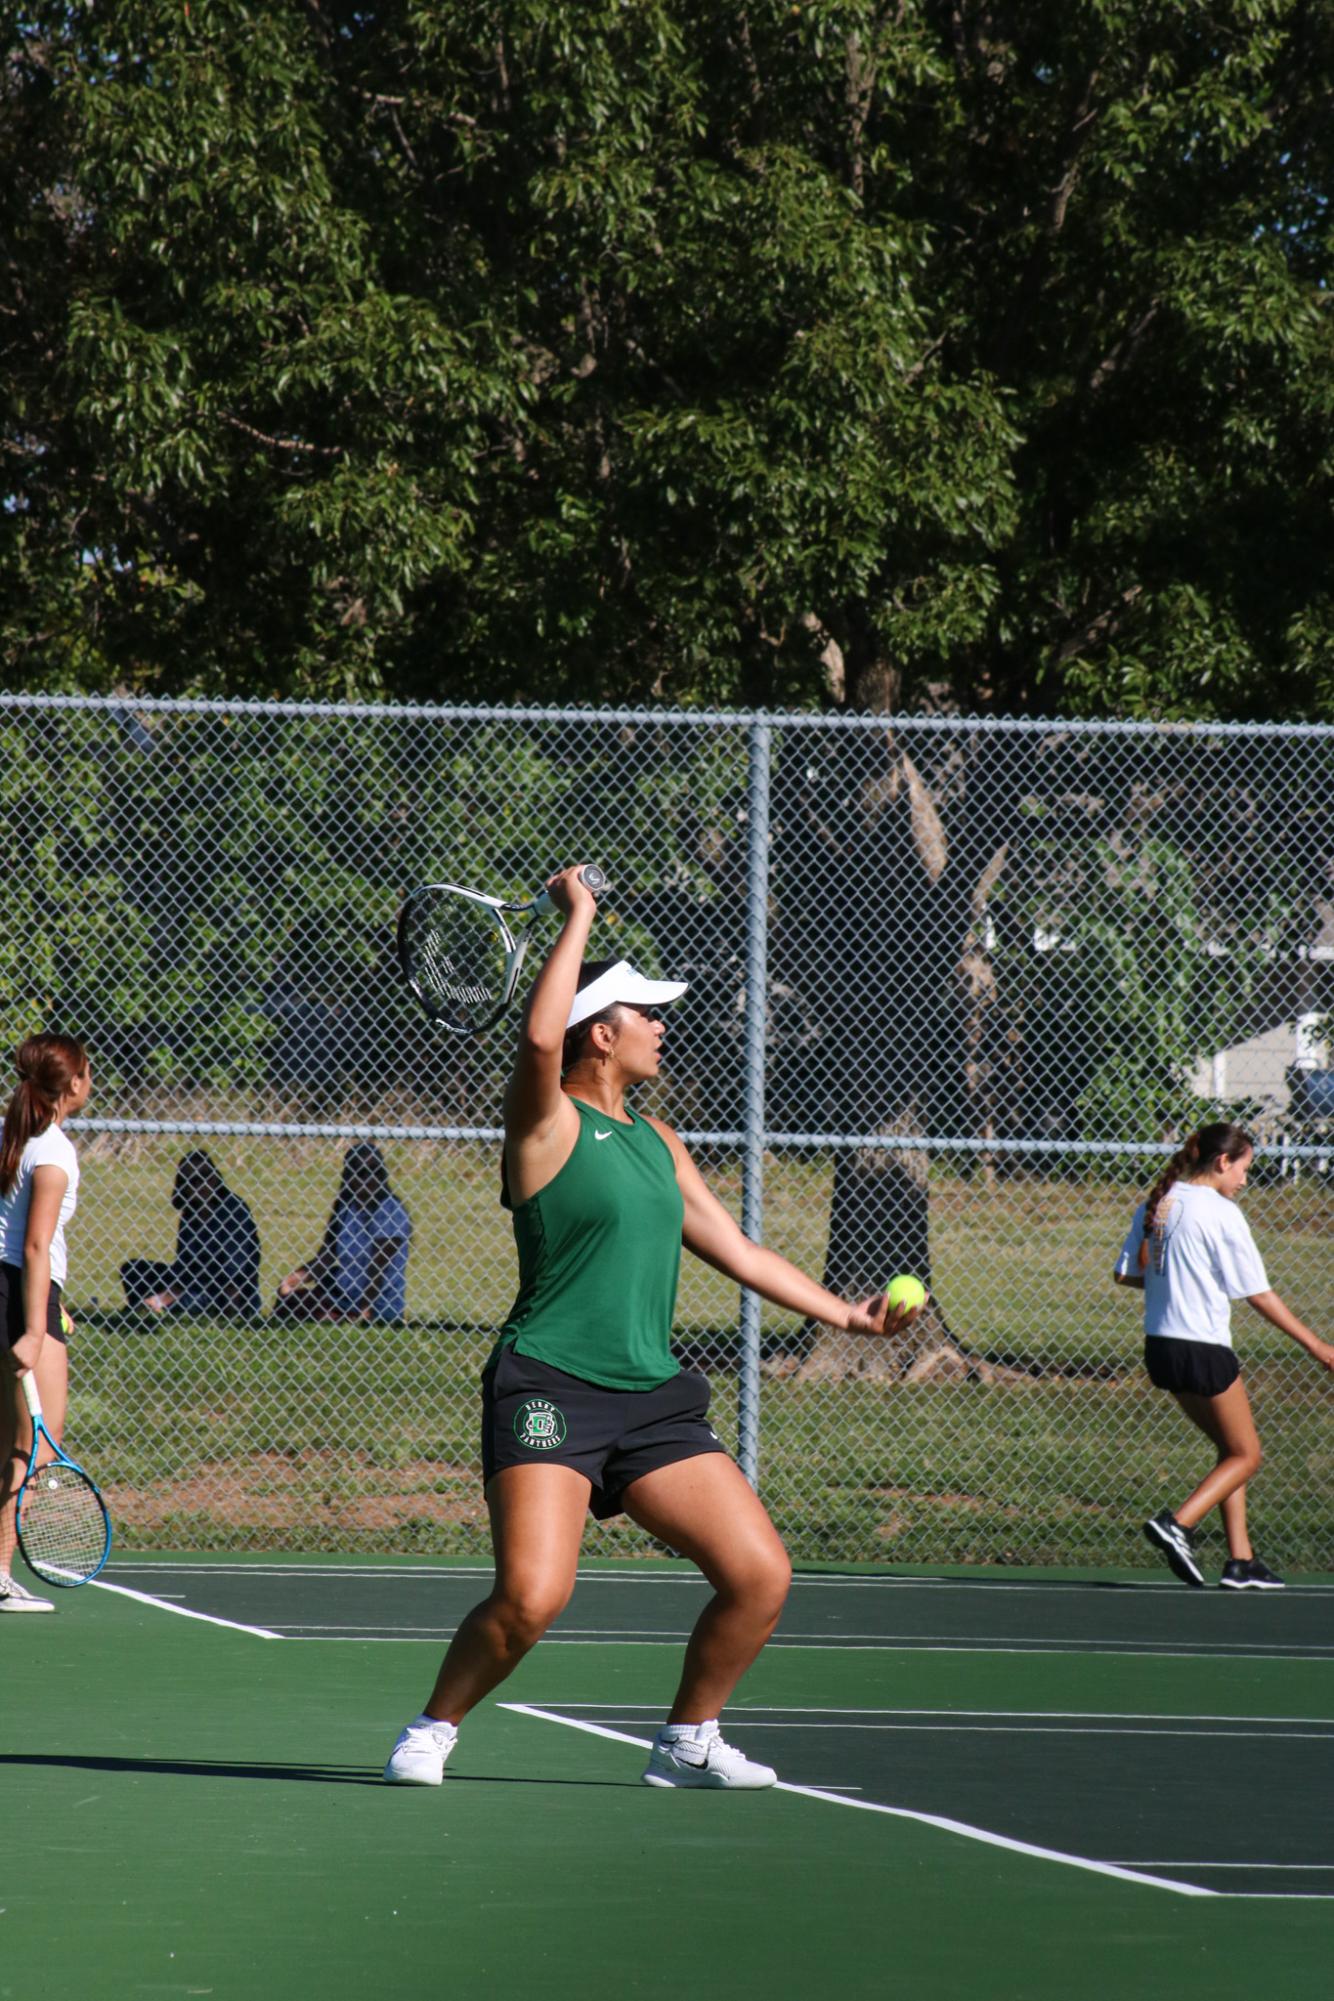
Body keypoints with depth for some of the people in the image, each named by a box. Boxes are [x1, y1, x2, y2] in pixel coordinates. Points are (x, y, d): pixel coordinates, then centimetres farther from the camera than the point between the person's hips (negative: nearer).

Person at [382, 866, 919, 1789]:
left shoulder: (657, 1143, 18)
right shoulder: (548, 1122, -4)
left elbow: (736, 1250, 25)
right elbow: (541, 1037, -26)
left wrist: (848, 1313, 22)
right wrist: (578, 917, -15)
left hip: (654, 1398, 7)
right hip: (550, 1391, -7)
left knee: (760, 1576, -3)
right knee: (531, 1597, -22)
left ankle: (689, 1740, 17)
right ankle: (431, 1731, 2)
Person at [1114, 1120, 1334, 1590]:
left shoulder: (1155, 1204, 7)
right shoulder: (1221, 1214, -13)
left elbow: (1124, 1274, 10)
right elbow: (1259, 1295, -11)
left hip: (1160, 1348, 8)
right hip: (1203, 1350, -8)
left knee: (1231, 1449, 18)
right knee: (1245, 1456, 6)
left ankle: (1240, 1560, 13)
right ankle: (1178, 1524, -12)